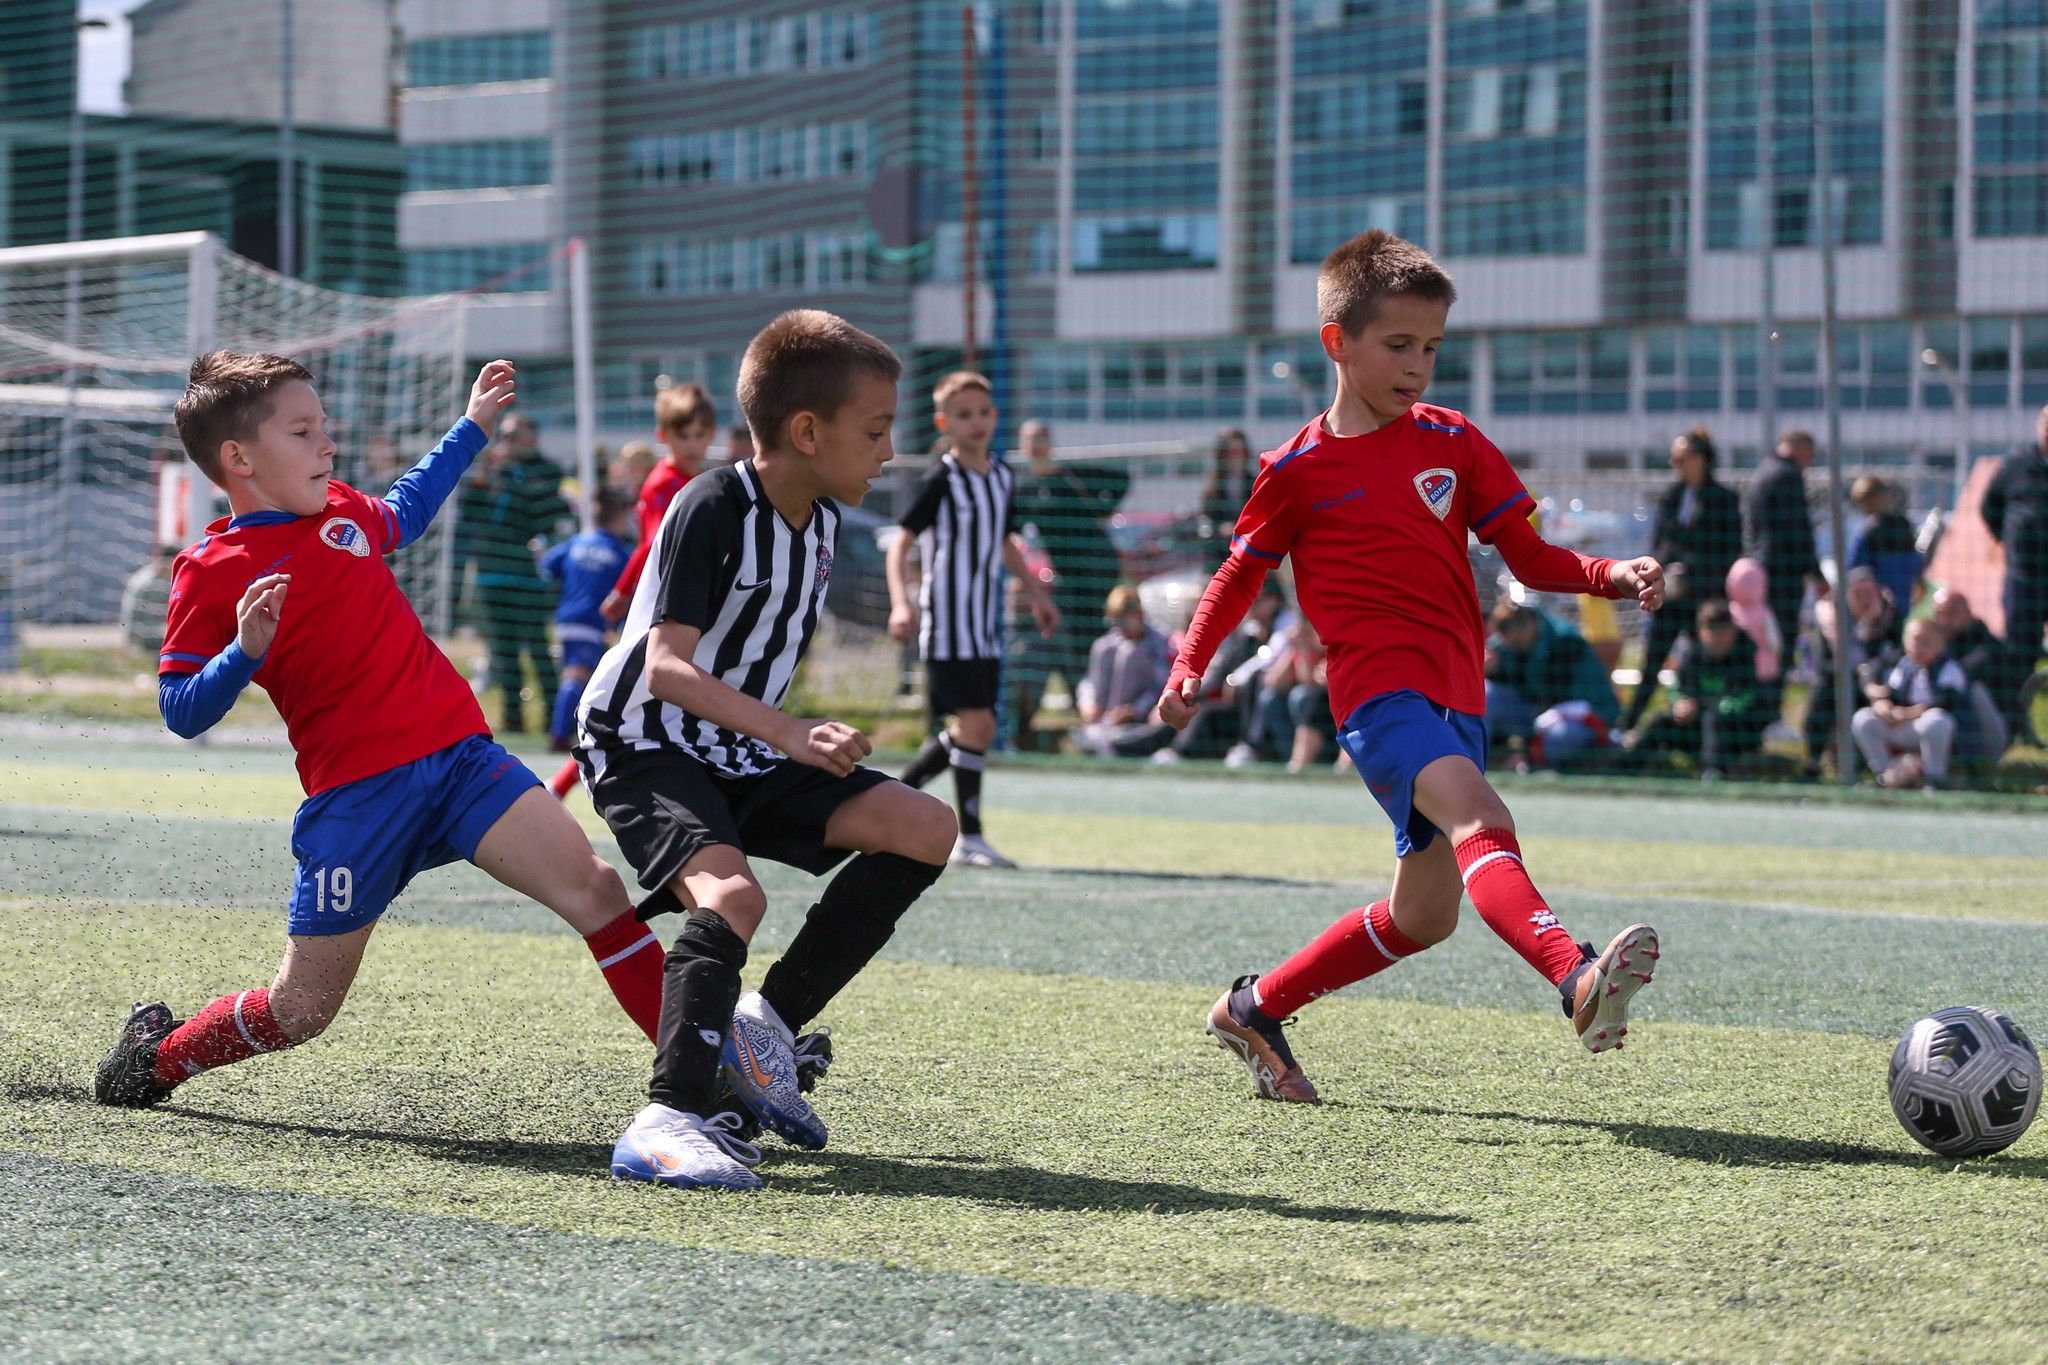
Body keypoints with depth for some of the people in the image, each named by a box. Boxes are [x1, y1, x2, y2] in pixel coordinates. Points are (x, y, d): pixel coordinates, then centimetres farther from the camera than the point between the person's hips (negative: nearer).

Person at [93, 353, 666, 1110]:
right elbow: (181, 712, -7)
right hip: (357, 792, -5)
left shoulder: (341, 509, 13)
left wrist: (472, 426, 38)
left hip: (459, 755, 5)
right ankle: (157, 1055, 31)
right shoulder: (209, 573, -6)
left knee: (593, 886, -14)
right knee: (300, 1011, 2)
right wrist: (246, 651, -24)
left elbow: (404, 514, 38)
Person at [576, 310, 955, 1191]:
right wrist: (787, 732, -38)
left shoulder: (820, 521, 6)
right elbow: (666, 666, -28)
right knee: (731, 893, -34)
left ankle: (766, 1023, -2)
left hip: (739, 754, 8)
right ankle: (669, 1120, -39)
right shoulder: (713, 509, -19)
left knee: (925, 829, -7)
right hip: (644, 746, -8)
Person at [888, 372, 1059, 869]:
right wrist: (901, 603, -23)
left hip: (987, 630, 7)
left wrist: (1036, 593, 27)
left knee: (970, 730, 9)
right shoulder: (939, 482, -10)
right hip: (948, 626, -7)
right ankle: (970, 837, -7)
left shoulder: (1002, 478, 10)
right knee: (976, 725, -14)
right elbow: (901, 544, -10)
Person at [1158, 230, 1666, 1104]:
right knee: (1479, 818, -33)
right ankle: (1578, 981, -56)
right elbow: (1241, 573, 14)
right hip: (1379, 690, -6)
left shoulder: (1453, 443, 11)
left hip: (1456, 696, 6)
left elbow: (1530, 557, 11)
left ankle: (1255, 1009, 29)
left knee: (1424, 914, 11)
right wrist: (1187, 672, 2)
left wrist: (1613, 577, -7)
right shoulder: (1300, 470, 2)